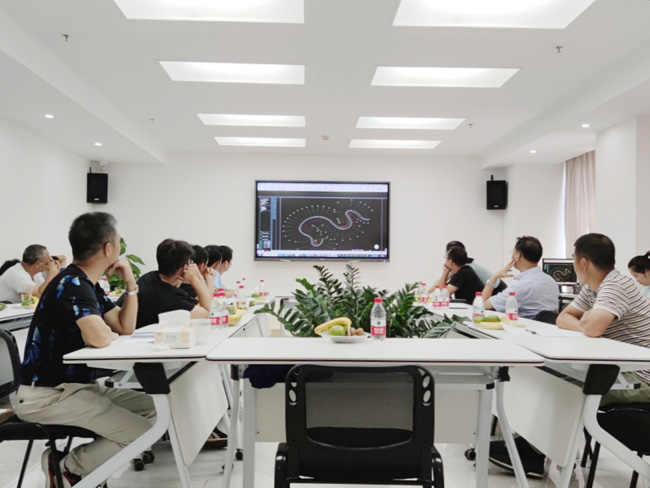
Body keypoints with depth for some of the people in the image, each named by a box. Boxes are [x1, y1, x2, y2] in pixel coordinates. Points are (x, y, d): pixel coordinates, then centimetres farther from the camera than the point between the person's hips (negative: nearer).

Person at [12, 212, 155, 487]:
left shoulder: (88, 285, 9)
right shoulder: (72, 285, -21)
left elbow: (126, 327, 11)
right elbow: (98, 338, -34)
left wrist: (130, 283, 0)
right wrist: (110, 332, -10)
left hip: (78, 385, 10)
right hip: (47, 394, -10)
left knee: (153, 409, 6)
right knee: (141, 432, -18)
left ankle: (85, 461, 7)